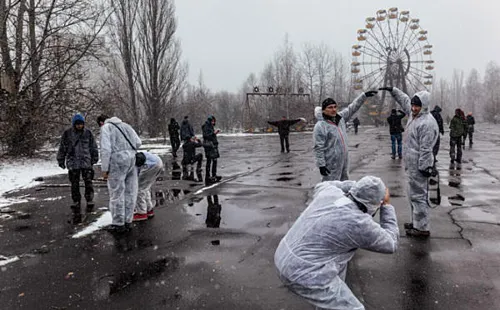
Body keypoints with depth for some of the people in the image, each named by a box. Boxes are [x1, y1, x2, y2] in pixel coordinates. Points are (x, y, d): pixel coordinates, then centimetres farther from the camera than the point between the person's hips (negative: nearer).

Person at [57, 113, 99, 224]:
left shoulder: (88, 133, 2)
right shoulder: (67, 133, -1)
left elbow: (93, 147, 12)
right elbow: (62, 148, 7)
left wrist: (94, 158, 17)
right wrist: (61, 161, 11)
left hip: (86, 162, 0)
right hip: (73, 164, 0)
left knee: (88, 182, -12)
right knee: (75, 186, 2)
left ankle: (89, 202, 11)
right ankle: (77, 213, 10)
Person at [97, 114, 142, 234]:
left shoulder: (106, 127, 1)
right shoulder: (125, 125, 20)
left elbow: (105, 149, -10)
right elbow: (138, 143, 14)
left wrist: (104, 169, -8)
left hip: (118, 161, -6)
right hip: (132, 159, 6)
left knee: (117, 193, 2)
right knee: (129, 192, 11)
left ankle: (118, 224, 9)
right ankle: (127, 222, 18)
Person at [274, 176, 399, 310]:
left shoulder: (331, 192, 0)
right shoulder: (361, 224, -16)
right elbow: (390, 244, 4)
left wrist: (355, 186, 23)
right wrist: (386, 204, 7)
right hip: (305, 274, -8)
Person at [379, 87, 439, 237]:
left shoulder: (427, 123, -19)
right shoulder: (414, 114, 10)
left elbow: (426, 149, -21)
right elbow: (405, 100, 30)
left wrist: (424, 167, -20)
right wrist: (393, 90, 28)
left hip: (419, 166, -10)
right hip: (412, 165, 10)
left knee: (418, 195, -5)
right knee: (414, 194, 18)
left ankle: (422, 228, 2)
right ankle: (417, 222, 31)